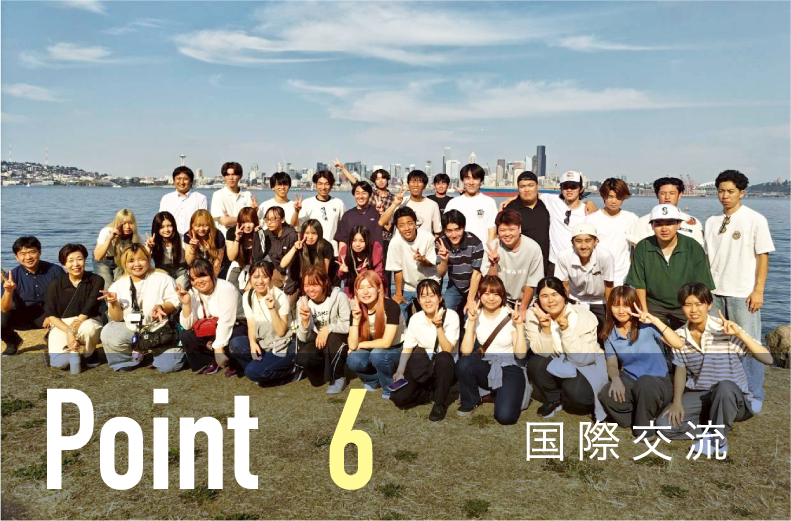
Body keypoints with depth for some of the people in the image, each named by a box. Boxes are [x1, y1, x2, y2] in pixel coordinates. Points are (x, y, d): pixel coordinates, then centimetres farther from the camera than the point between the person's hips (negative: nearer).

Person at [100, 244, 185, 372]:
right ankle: (134, 355, 4)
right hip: (131, 330, 2)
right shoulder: (118, 285, 2)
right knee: (108, 334, -25)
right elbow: (117, 318, 1)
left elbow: (175, 302, -8)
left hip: (159, 330, -2)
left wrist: (161, 307, -28)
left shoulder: (163, 279, -6)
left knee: (169, 366, -15)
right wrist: (113, 303, -19)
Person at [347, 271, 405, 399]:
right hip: (374, 349, 5)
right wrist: (356, 320, -27)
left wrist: (361, 344, -15)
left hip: (396, 350, -4)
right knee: (353, 360, -24)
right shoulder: (357, 309, -11)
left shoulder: (391, 306, -26)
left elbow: (386, 342, -27)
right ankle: (375, 380, 8)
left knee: (377, 354, -35)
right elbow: (352, 346, -15)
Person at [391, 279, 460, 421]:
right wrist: (400, 371, -12)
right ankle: (432, 393, 9)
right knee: (398, 398, -18)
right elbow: (407, 348, 2)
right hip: (422, 369, 2)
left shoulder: (451, 316, -14)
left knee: (443, 358, -38)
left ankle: (440, 403, -14)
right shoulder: (415, 319, -4)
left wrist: (438, 326, -32)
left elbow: (448, 350, -21)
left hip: (445, 368, -2)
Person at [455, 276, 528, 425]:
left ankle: (504, 393, 9)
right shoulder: (476, 316, -4)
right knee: (463, 363, -32)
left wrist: (519, 325, -23)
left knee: (505, 417, -26)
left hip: (509, 368, -2)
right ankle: (470, 402, -3)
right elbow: (466, 352, -16)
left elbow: (520, 354, -16)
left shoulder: (511, 316, -10)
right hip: (485, 368, 3)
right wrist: (471, 322, -22)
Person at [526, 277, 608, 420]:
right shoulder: (534, 315, -16)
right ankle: (553, 400, 1)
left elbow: (583, 358, -26)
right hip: (554, 364, 3)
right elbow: (542, 353, -19)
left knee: (578, 393, -32)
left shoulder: (585, 317, -22)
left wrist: (566, 329, -37)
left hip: (585, 366, -3)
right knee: (535, 363, -28)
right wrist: (545, 328, -36)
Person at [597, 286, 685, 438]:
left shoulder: (647, 326, -11)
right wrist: (615, 378, -24)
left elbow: (679, 344, -22)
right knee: (606, 396, -30)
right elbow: (612, 364, -1)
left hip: (658, 381, -3)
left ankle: (643, 433, -14)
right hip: (631, 381, 3)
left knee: (645, 382, -40)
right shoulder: (609, 334, 2)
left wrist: (656, 321, -25)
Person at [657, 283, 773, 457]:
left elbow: (767, 359, -20)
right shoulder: (680, 336, 0)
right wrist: (677, 401, -5)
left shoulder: (725, 331, -14)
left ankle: (716, 439, -16)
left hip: (733, 397, -3)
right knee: (664, 425, -20)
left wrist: (740, 333, -30)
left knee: (724, 386, -40)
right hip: (698, 395, 3)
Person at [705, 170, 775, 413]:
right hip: (715, 292, 4)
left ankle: (754, 396, 15)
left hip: (743, 294, -4)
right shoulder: (712, 222, 7)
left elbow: (763, 257, -5)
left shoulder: (755, 220, -5)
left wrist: (758, 290, -10)